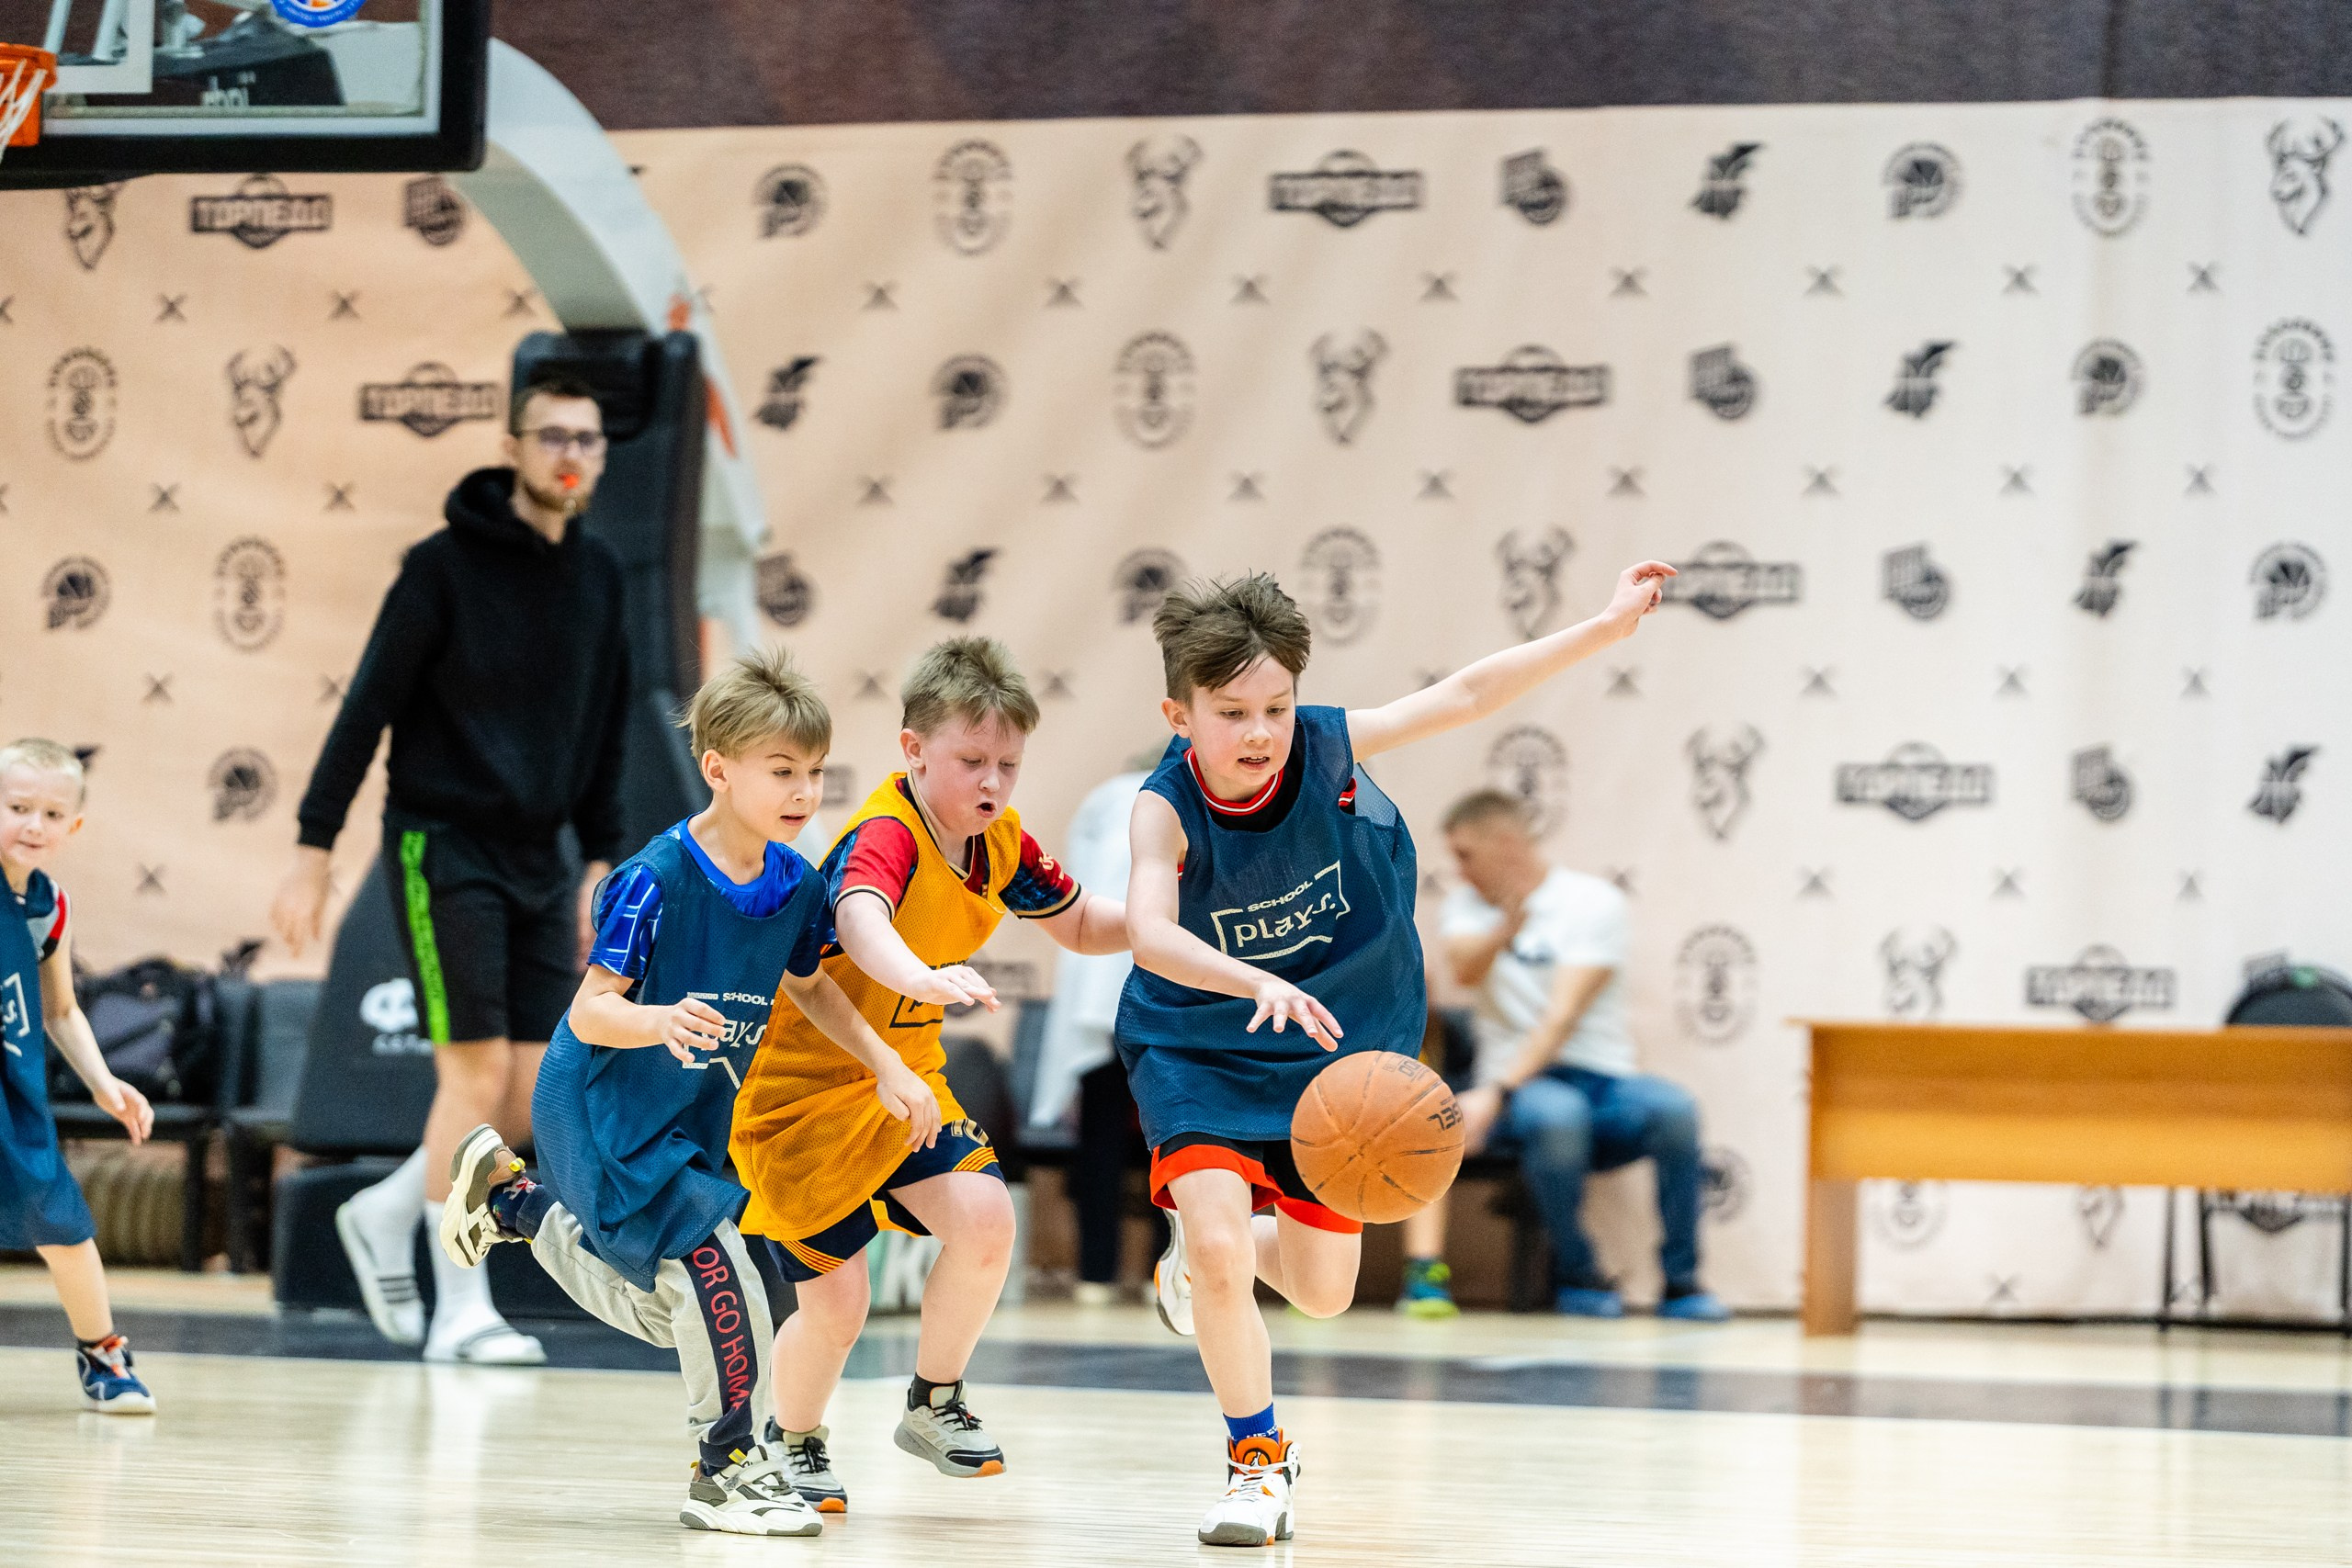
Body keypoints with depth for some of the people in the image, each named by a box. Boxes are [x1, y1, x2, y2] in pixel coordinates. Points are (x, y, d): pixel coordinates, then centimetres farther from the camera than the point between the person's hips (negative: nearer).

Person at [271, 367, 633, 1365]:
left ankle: (387, 1213, 24)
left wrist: (601, 862, 14)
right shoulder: (447, 565, -9)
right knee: (477, 1070, -10)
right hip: (443, 846, -6)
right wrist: (313, 852, -11)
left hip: (539, 861, 6)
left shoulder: (597, 576, 9)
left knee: (533, 1092, 2)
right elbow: (367, 710, -9)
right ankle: (461, 1312, -2)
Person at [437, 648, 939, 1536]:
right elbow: (590, 1011, -25)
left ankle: (510, 1195, 39)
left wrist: (887, 1067, 8)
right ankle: (730, 1465, -5)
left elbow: (806, 987, 16)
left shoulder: (795, 887, -5)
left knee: (666, 1315, 20)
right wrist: (661, 1020, -46)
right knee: (714, 1265, -22)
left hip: (692, 1124, 8)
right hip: (606, 1114, -8)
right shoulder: (656, 880, -25)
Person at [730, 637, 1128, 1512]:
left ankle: (934, 1407, 5)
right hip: (799, 1090, -6)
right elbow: (860, 923, -49)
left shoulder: (1000, 843, -2)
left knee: (985, 1218, -17)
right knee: (834, 1303, -5)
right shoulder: (885, 836, -26)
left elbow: (1080, 925, 15)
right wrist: (926, 979, -69)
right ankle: (795, 1439, 26)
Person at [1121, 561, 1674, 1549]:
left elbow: (1468, 694, -14)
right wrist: (1259, 985, -59)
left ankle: (1225, 1245, 44)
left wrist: (1608, 626, -19)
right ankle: (1259, 1458, 3)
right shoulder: (1167, 809, -26)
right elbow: (1148, 931, -43)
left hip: (1339, 1045, 3)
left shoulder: (1329, 748, -20)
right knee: (1218, 1253, -21)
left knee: (1322, 1291, 8)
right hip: (1198, 1047, -3)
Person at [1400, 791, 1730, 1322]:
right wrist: (1506, 927, -33)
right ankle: (1576, 1273, -14)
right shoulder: (1466, 905, 13)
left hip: (1603, 1079, -1)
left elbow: (1562, 1017, -13)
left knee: (1672, 1107, -33)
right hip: (1521, 1084, 1)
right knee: (1557, 1112, -36)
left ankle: (1681, 1281, -17)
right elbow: (1466, 969, -12)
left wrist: (1495, 1093, -24)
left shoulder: (1594, 901, -1)